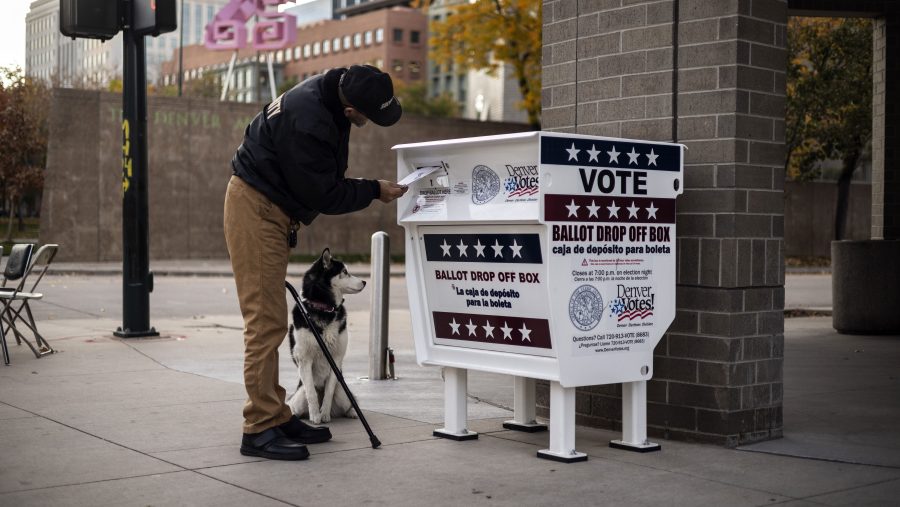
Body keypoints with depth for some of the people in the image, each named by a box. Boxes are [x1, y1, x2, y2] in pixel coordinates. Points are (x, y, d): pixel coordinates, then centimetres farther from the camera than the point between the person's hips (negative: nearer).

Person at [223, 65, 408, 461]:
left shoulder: (333, 92, 1)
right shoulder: (307, 123, -29)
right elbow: (324, 196, -20)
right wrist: (374, 191, -9)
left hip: (273, 209, 10)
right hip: (256, 206, -10)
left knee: (270, 320, 12)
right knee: (266, 320, -11)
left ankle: (276, 417, 19)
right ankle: (259, 430, -8)